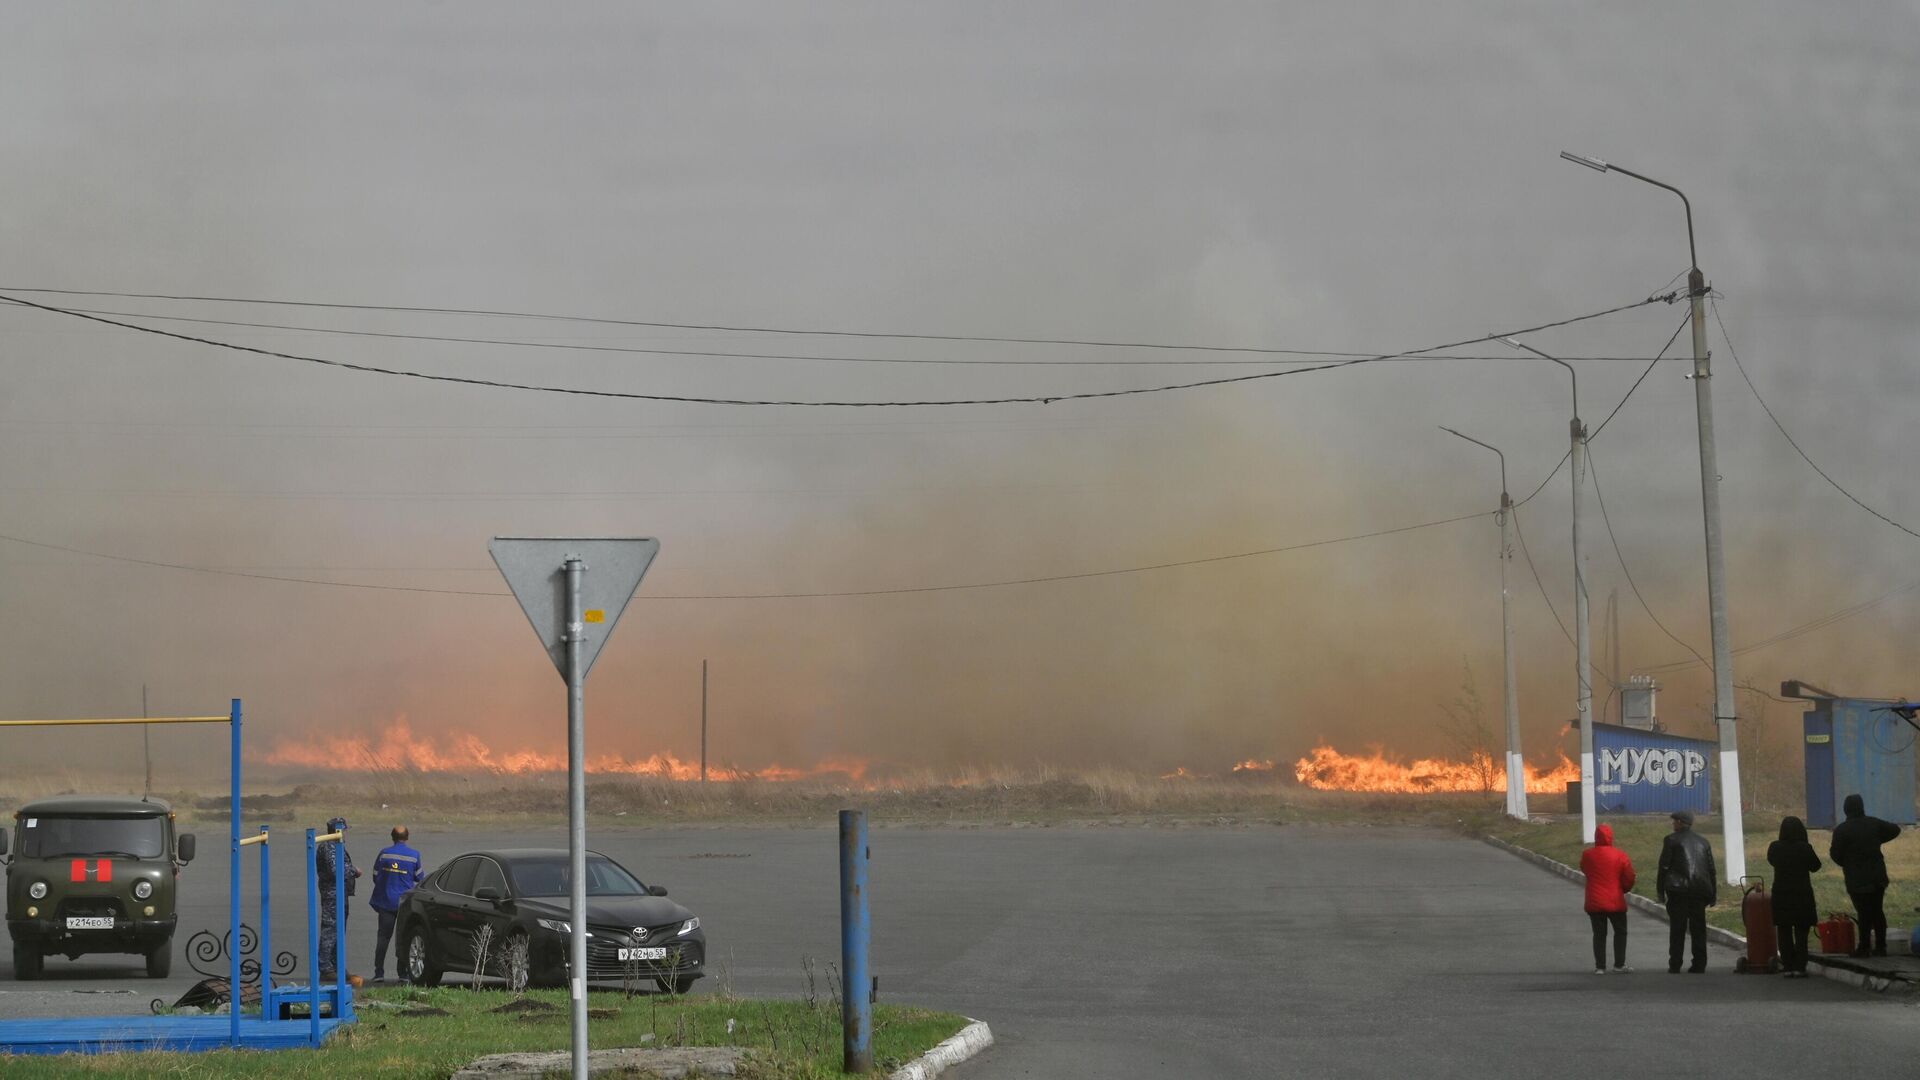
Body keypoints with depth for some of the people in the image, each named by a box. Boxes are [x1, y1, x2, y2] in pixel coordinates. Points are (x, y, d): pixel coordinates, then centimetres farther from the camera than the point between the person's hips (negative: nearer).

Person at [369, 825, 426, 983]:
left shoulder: (384, 854, -4)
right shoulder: (414, 855, -5)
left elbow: (376, 877, 3)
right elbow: (419, 878, 4)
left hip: (386, 901, 1)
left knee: (383, 936, 6)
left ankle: (379, 972, 3)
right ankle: (403, 971, 5)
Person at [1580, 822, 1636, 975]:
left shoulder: (1587, 855, -5)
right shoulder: (1620, 856, -9)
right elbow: (1629, 878, -5)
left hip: (1594, 903, 1)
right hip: (1615, 903, -1)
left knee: (1599, 934, 8)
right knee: (1620, 932, 13)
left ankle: (1600, 966, 5)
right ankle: (1619, 964, 10)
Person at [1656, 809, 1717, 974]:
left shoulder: (1671, 840, -1)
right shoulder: (1703, 841, 13)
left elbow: (1664, 866, -5)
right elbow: (1711, 869, 13)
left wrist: (1661, 890, 0)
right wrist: (1713, 894, 16)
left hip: (1678, 890, -4)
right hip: (1700, 890, 4)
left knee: (1677, 929, -1)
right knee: (1698, 928, 7)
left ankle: (1675, 966, -2)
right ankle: (1699, 965, 4)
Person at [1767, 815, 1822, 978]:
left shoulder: (1774, 848, -5)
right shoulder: (1804, 848, -12)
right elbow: (1815, 866, 2)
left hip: (1780, 896, 2)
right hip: (1802, 895, -2)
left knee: (1784, 933, 9)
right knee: (1801, 933, 5)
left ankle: (1788, 967, 6)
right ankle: (1799, 967, 1)